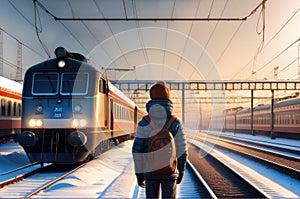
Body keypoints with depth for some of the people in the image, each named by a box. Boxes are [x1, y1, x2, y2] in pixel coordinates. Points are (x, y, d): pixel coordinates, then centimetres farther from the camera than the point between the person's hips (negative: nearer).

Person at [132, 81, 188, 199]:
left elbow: (137, 151, -7)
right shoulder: (175, 123, -7)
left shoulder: (144, 123, -7)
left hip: (150, 171, 1)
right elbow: (182, 150, -5)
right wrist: (181, 171, 8)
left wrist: (139, 174, 2)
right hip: (169, 171, -1)